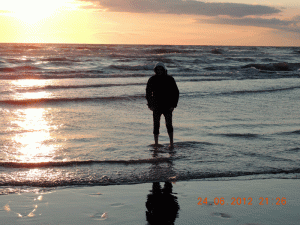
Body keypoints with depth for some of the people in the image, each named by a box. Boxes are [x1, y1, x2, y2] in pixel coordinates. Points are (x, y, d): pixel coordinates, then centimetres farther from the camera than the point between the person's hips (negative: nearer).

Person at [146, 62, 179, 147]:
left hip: (167, 106, -1)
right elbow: (148, 93, 8)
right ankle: (156, 143, 6)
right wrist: (150, 105, -2)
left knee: (169, 124, -8)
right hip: (157, 107, 1)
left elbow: (176, 93, 1)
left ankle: (171, 143, 1)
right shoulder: (152, 80, -1)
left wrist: (173, 105, -8)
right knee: (156, 125, -1)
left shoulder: (170, 79, -5)